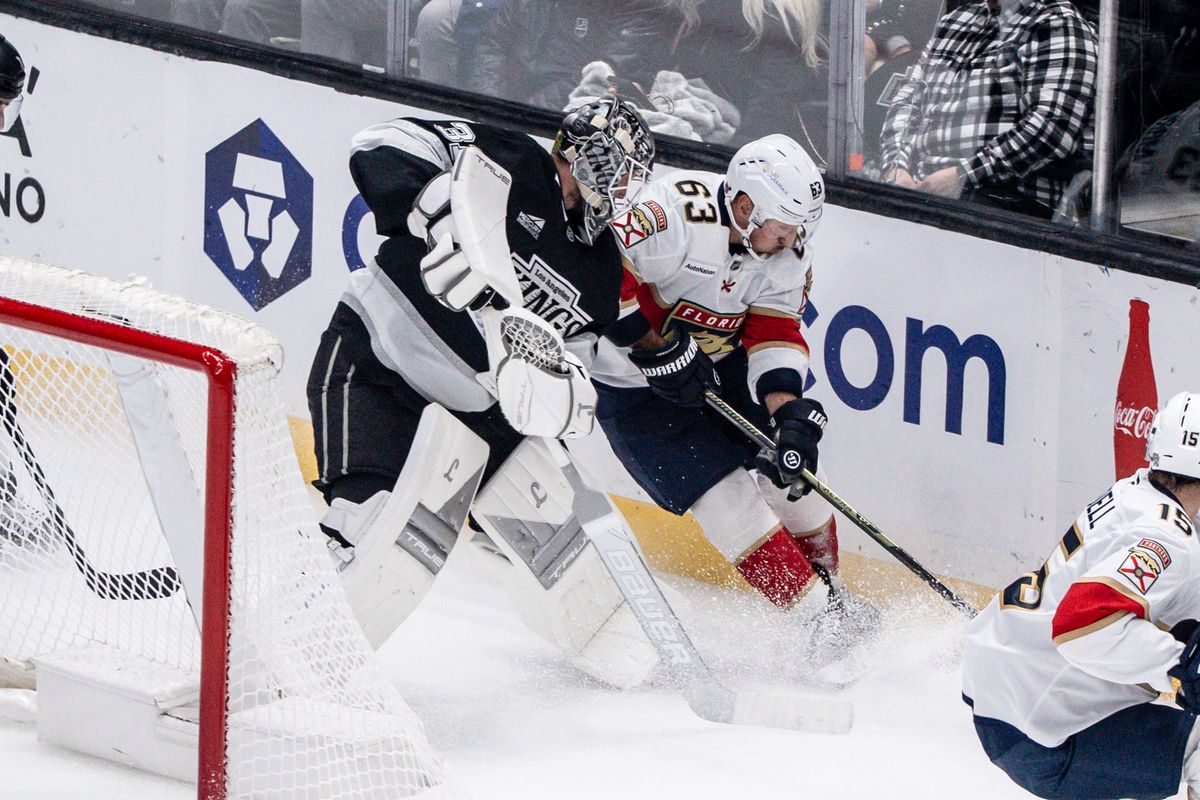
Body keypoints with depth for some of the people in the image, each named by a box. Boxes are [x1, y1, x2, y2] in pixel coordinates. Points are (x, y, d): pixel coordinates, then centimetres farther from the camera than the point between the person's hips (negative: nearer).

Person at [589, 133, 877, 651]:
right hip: (632, 380, -6)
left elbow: (775, 335, -9)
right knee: (726, 494, -14)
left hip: (719, 363, 7)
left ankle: (826, 586, 24)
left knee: (791, 474, 2)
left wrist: (792, 409, -25)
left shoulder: (788, 251, -9)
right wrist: (656, 349, -31)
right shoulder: (677, 214, -32)